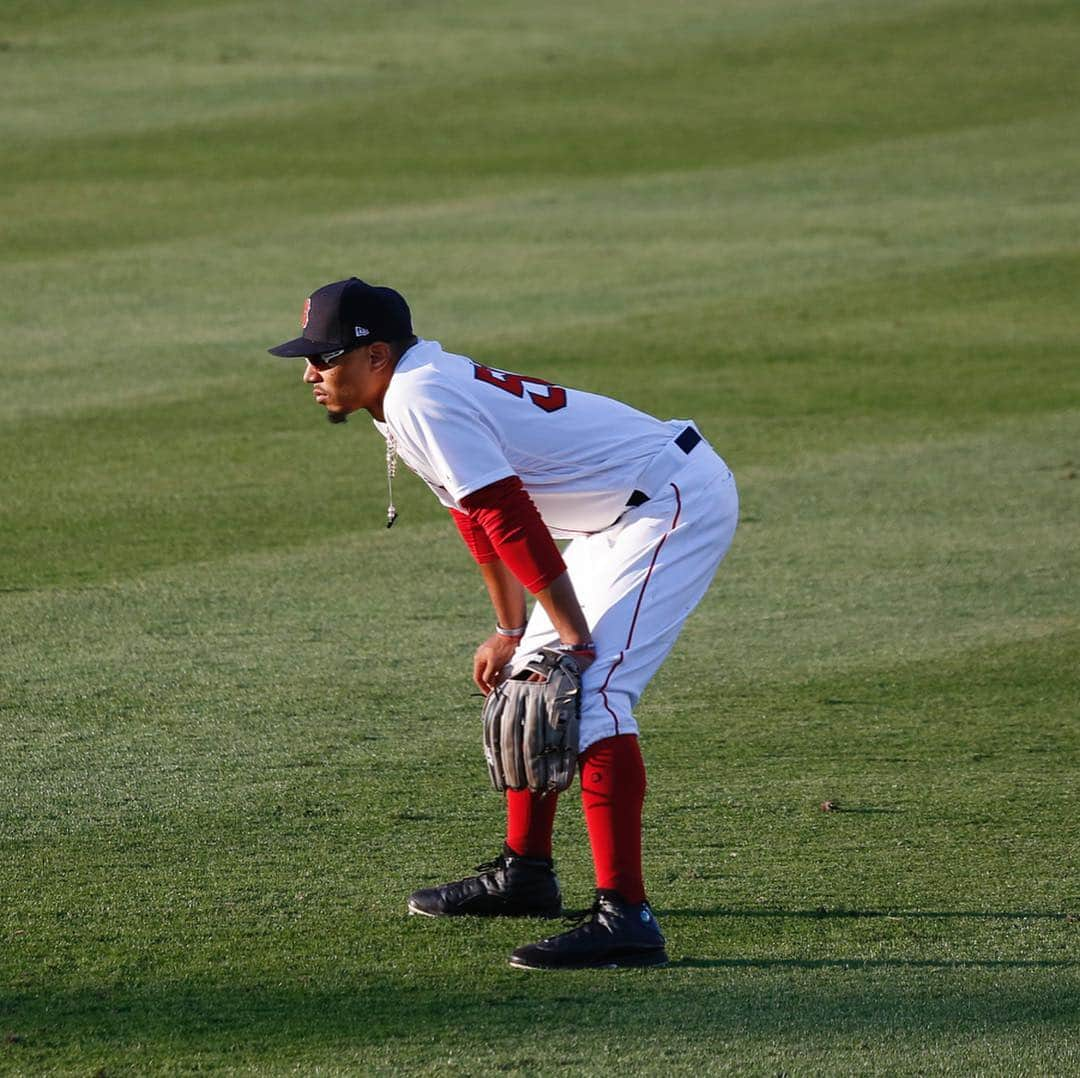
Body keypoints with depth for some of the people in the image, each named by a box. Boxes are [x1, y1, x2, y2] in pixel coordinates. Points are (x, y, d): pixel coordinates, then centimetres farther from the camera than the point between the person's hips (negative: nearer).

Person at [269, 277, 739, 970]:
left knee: (591, 692, -21)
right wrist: (513, 632, 25)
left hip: (678, 501, -11)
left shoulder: (420, 399, -19)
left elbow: (513, 521, -24)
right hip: (623, 515, 11)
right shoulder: (420, 389, 12)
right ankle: (526, 874, 33)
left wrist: (573, 635, -22)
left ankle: (626, 918, -26)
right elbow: (480, 516, 23)